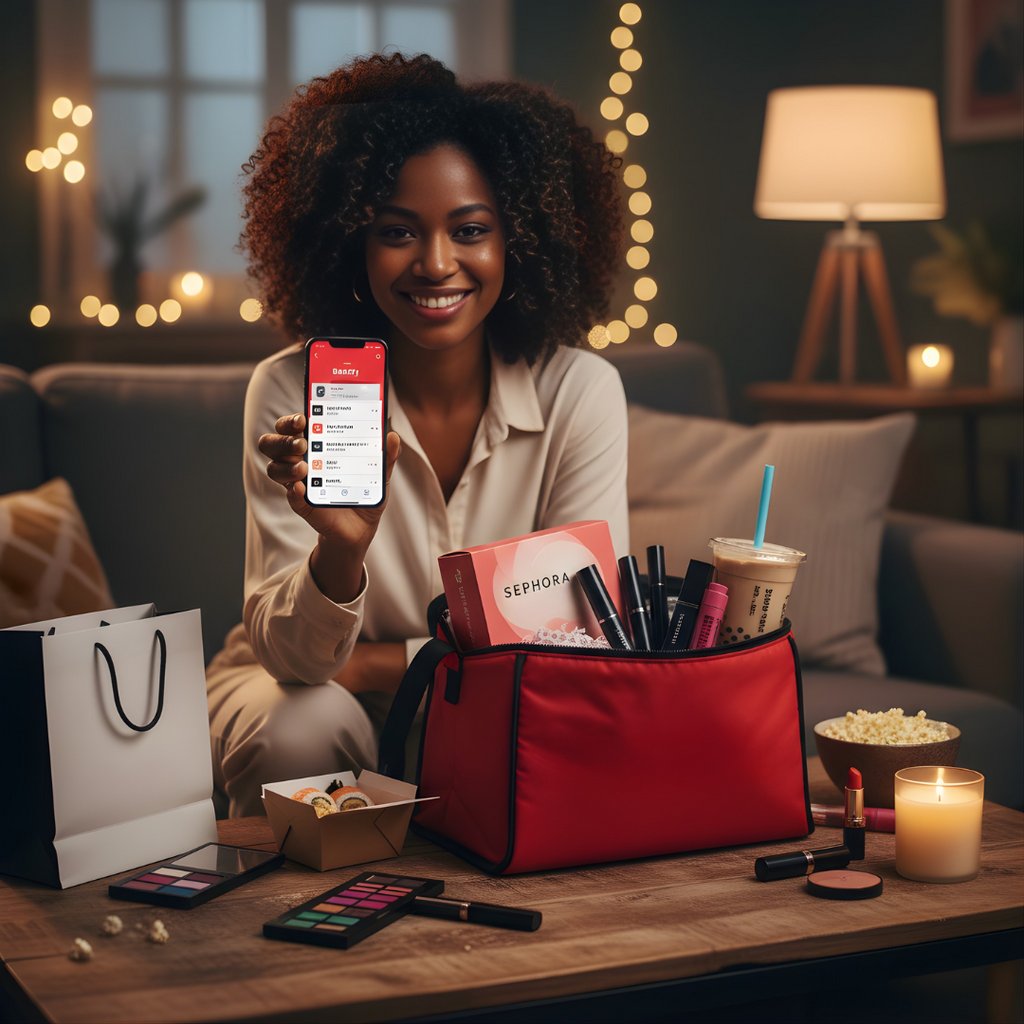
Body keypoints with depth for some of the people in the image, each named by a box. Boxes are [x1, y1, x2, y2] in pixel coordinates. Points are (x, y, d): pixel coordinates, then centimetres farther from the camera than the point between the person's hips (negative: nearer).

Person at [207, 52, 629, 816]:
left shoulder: (579, 392, -14)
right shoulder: (293, 394, -16)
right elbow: (288, 653, -20)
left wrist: (376, 663, -17)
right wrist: (342, 549, -42)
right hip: (314, 690, 0)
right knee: (302, 729, -34)